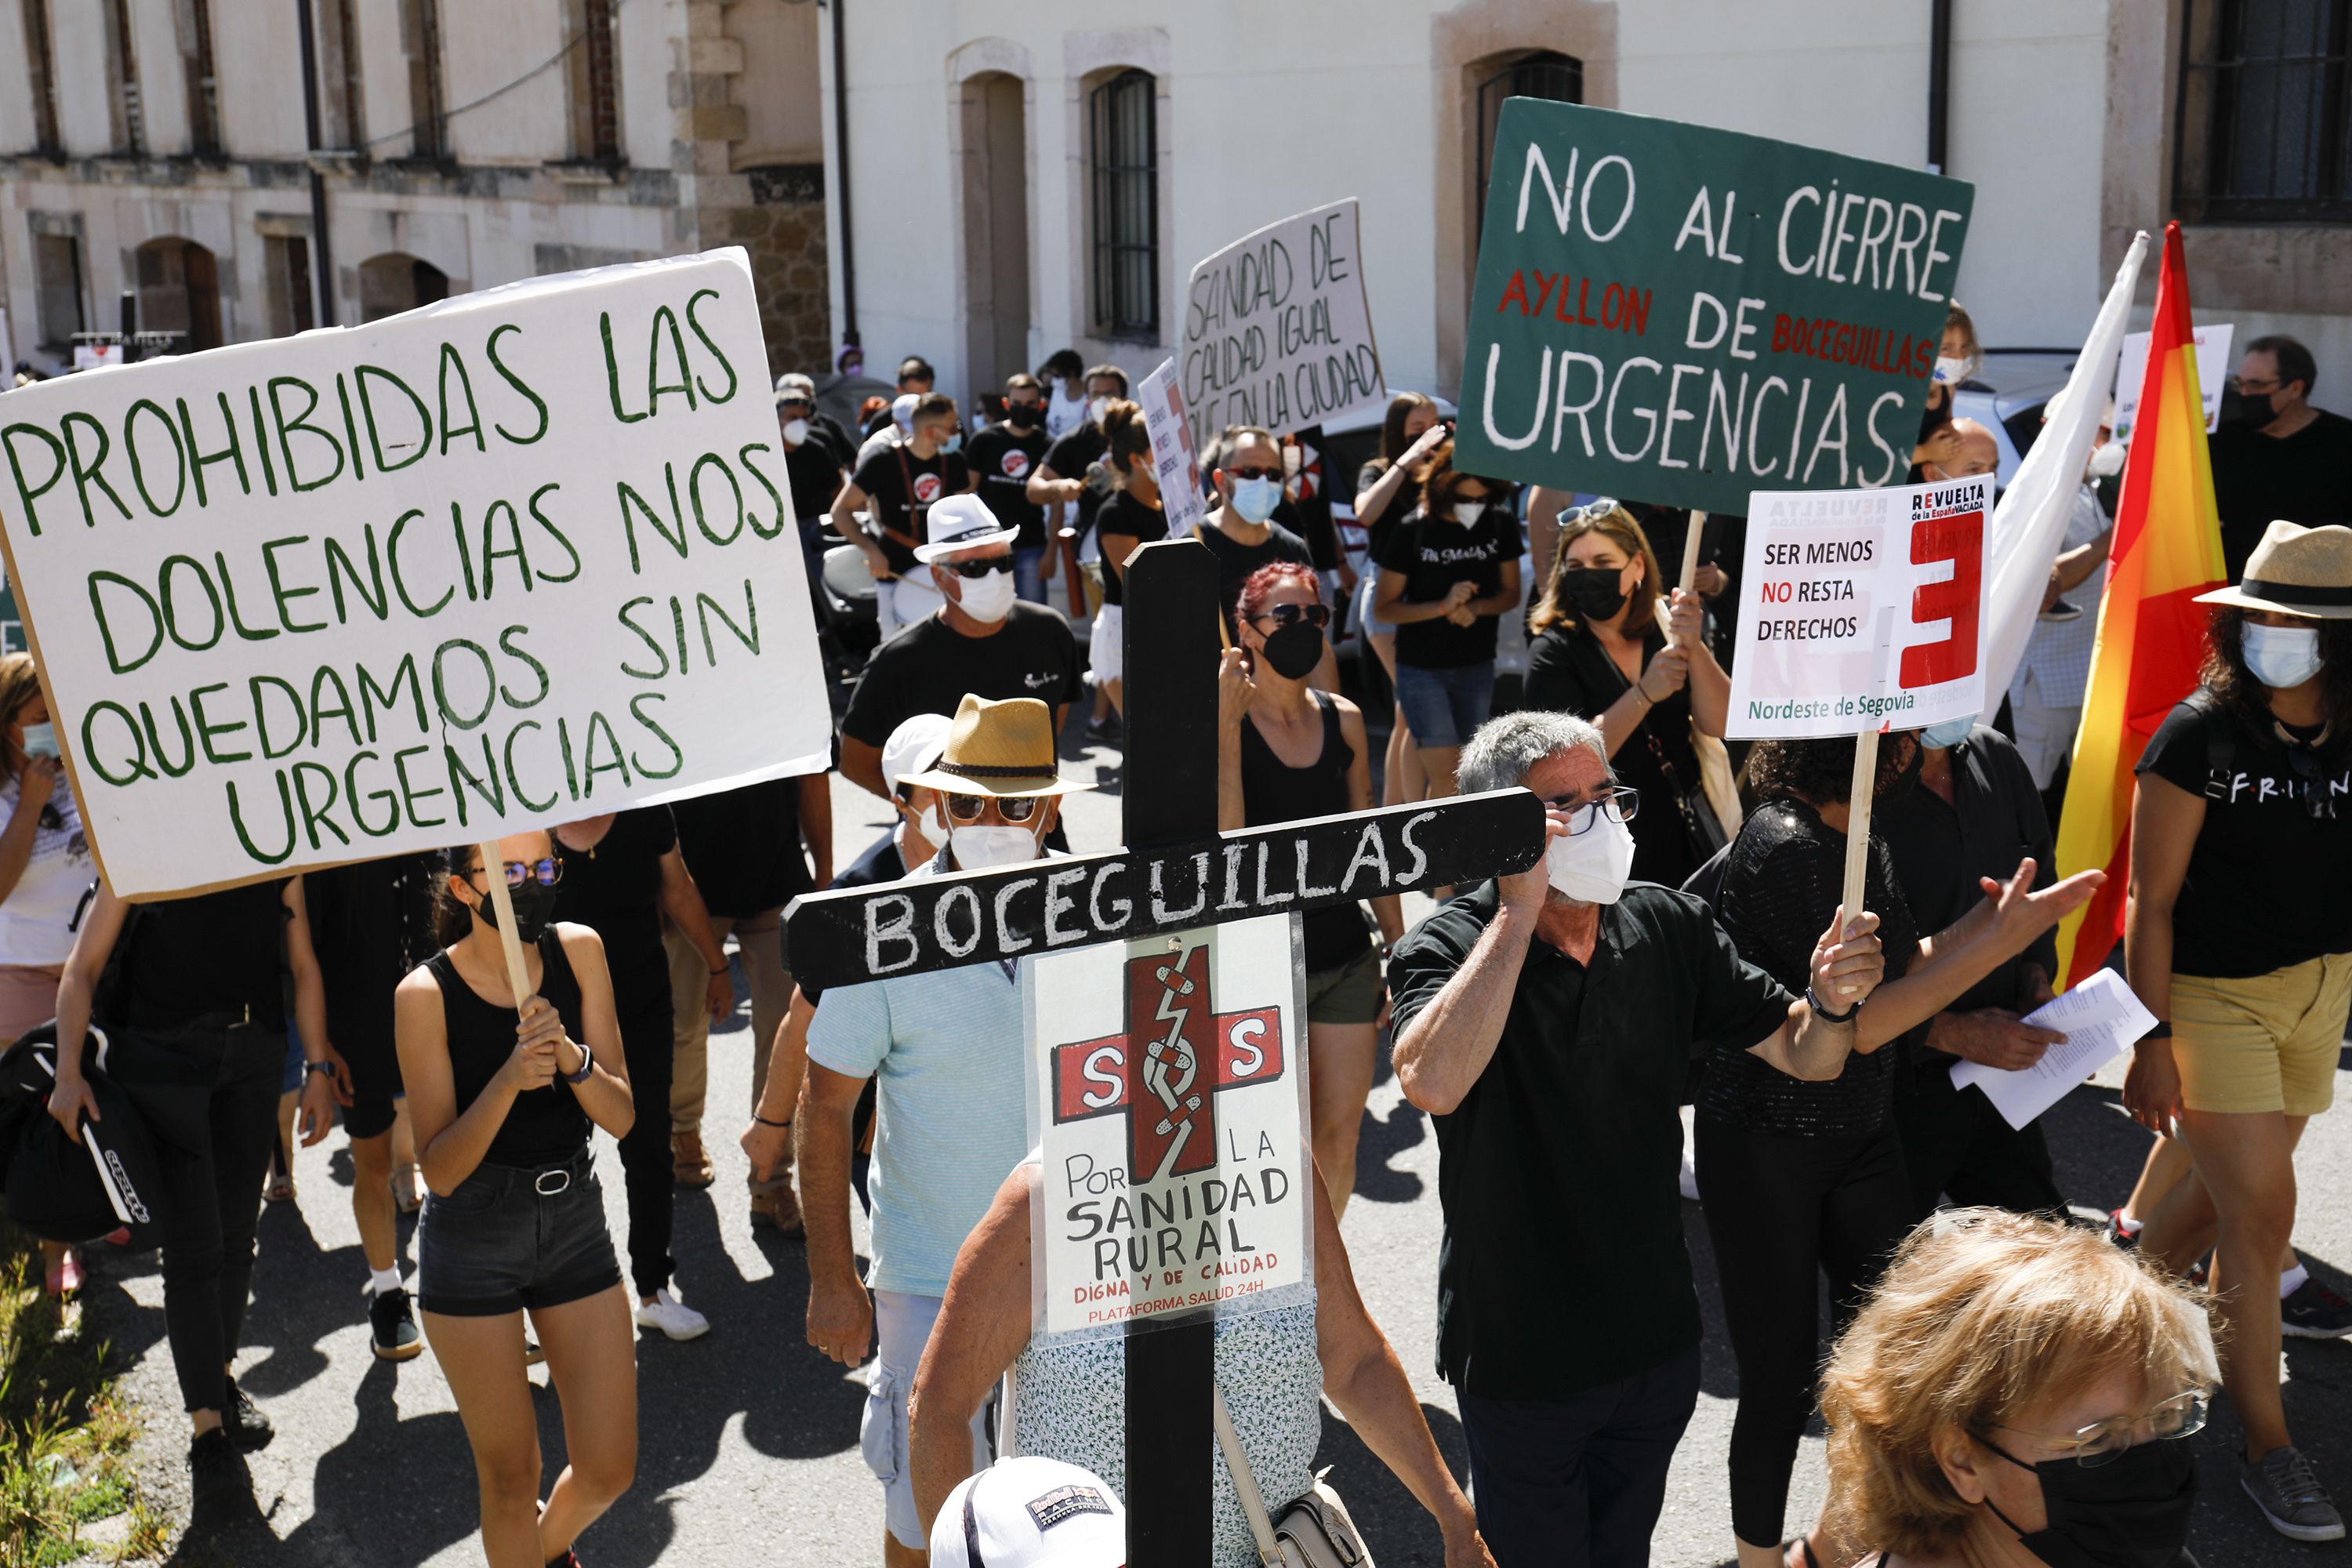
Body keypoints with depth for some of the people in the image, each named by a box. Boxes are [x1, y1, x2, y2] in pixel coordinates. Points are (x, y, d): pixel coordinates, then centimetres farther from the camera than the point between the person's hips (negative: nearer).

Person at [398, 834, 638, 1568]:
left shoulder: (578, 951, -6)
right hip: (473, 1239, -3)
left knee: (609, 1469, 8)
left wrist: (572, 1057, -26)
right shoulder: (426, 993, -15)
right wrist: (509, 1079, -29)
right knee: (510, 1474, 5)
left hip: (575, 1218, 3)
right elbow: (441, 1170, -15)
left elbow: (621, 1118, -7)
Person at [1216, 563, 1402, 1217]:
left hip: (1347, 959, 5)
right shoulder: (1223, 719, -9)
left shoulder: (1343, 719, 6)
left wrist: (1398, 945, 13)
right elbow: (1225, 841, -22)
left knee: (1339, 1136, 8)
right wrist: (1227, 722, -22)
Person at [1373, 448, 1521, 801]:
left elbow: (1511, 594, 6)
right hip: (1422, 667, -4)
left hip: (1477, 666, 4)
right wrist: (1443, 606, -22)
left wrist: (1475, 607, -16)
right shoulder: (1413, 531, -12)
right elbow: (1383, 607, -9)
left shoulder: (1501, 525, -2)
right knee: (1445, 775, -12)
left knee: (1456, 771, 11)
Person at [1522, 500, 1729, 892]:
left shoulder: (1666, 628, 4)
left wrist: (1694, 647, -21)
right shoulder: (1553, 650, -6)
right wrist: (1645, 694, -26)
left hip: (1684, 833, 4)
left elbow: (1719, 724, -7)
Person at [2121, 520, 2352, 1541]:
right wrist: (2153, 1042, -14)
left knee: (2230, 1190, 11)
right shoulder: (2202, 736, -14)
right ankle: (2268, 1447, 6)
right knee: (2262, 1211, -6)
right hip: (2211, 993, -4)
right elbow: (2152, 901, -12)